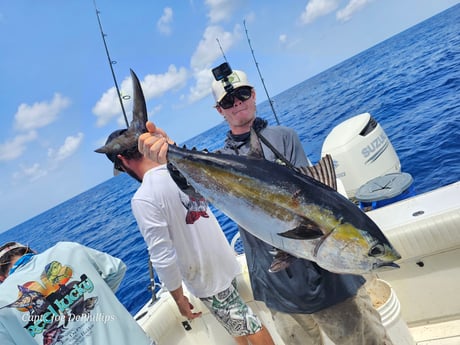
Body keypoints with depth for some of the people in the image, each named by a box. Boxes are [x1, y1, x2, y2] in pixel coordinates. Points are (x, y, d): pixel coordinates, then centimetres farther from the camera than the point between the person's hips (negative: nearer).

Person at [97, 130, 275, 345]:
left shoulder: (143, 199, -25)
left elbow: (163, 258, -24)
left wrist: (179, 298, -10)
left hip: (206, 278, -6)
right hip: (225, 261, 7)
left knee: (245, 325, 14)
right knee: (241, 320, 26)